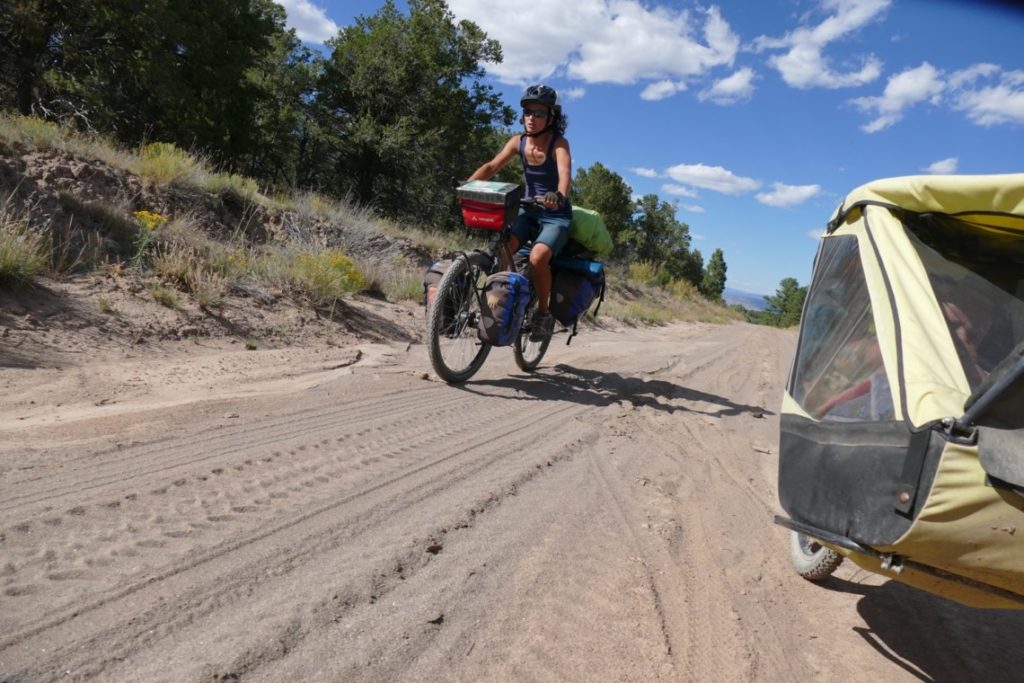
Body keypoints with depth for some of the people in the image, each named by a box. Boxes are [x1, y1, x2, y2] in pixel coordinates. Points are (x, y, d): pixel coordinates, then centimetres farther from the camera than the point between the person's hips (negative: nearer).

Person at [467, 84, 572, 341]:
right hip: (528, 211, 4)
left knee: (537, 257, -30)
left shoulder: (559, 143, -14)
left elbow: (565, 172, -33)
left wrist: (560, 195, -55)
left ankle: (544, 313, -9)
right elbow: (492, 166, -11)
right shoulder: (519, 141, -2)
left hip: (556, 216, -4)